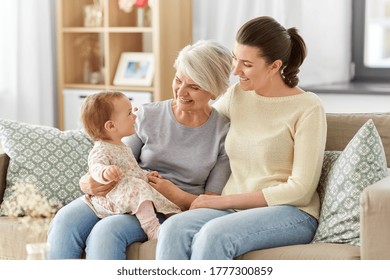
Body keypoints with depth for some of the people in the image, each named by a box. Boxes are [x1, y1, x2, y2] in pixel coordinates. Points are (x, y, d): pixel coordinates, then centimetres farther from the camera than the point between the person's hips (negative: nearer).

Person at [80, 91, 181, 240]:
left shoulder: (123, 147, 22)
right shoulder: (101, 150, -11)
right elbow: (95, 167, -31)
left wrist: (145, 175, 17)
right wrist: (105, 172, -54)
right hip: (112, 199, -10)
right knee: (139, 188, -33)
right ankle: (152, 229, -41)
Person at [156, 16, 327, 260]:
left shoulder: (307, 107, -7)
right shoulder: (237, 94, 10)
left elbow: (300, 189, -11)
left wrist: (226, 200, -12)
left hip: (291, 213, -5)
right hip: (233, 210, 5)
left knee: (213, 234, -36)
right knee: (173, 229, -28)